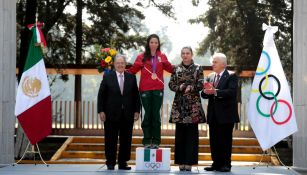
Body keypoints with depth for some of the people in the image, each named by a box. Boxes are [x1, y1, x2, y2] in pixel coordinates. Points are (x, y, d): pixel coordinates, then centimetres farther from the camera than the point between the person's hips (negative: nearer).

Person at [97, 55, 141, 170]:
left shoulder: (132, 77, 8)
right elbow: (101, 95, 2)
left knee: (126, 140, 5)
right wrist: (101, 111, -5)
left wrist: (137, 111, 2)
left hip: (127, 115, 2)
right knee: (111, 140, 3)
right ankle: (110, 163, 13)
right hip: (111, 114, -2)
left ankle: (123, 163, 14)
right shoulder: (107, 77, 3)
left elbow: (136, 95, 8)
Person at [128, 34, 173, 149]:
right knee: (148, 114, 1)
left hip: (158, 89, 1)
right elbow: (132, 70, -1)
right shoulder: (142, 57, 4)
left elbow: (171, 69, 7)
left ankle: (156, 141, 8)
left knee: (156, 114, 3)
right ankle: (147, 141, 8)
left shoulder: (162, 56, 9)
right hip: (145, 90, -1)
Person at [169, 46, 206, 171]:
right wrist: (179, 87, -13)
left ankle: (189, 162, 4)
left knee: (192, 133, -1)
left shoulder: (198, 69, 4)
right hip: (179, 104, 2)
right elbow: (171, 84, 5)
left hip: (193, 105, -2)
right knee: (180, 133, 3)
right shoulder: (176, 69, 10)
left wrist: (191, 88, -17)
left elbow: (200, 85, -2)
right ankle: (181, 162, 9)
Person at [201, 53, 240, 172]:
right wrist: (206, 91, -16)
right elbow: (204, 94, 8)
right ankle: (216, 163, 15)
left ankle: (226, 164, 6)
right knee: (214, 140, 7)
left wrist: (215, 92, -28)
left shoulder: (231, 76, -4)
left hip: (226, 114, -6)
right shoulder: (210, 77, 14)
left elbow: (231, 91, -20)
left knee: (225, 140, -1)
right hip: (213, 114, 6)